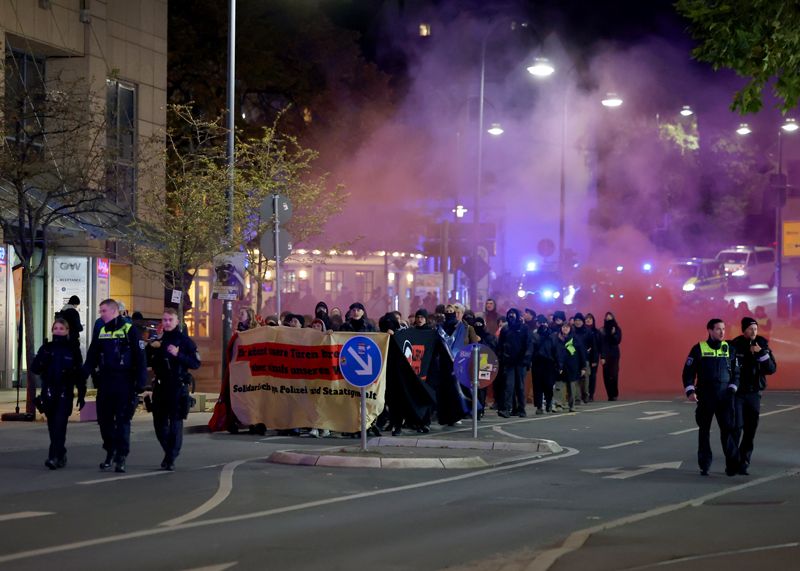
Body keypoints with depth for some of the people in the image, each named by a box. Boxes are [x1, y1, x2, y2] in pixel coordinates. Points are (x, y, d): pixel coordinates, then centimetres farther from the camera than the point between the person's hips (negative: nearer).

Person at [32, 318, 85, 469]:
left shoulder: (73, 349, 0)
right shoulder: (46, 348, 6)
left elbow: (80, 373, 2)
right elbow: (35, 369, 0)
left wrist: (82, 394, 0)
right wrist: (43, 358, -18)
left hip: (65, 393, -3)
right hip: (48, 393, 3)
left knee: (59, 424, -13)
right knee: (52, 426, 9)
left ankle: (54, 457, -18)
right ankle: (61, 454, 23)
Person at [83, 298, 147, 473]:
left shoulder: (129, 330, -5)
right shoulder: (101, 332, 13)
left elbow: (140, 357, -7)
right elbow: (92, 358, 13)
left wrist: (140, 382, -12)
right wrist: (81, 376, -1)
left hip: (124, 384, -6)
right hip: (105, 383, 6)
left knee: (122, 421, -4)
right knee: (104, 419, 8)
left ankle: (121, 458, 0)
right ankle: (110, 452, 23)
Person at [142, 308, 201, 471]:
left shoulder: (185, 341, -1)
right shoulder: (157, 341, 15)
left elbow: (196, 363, -7)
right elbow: (147, 362, 17)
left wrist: (178, 355, -19)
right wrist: (151, 348, -2)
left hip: (178, 388, -5)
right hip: (160, 386, 5)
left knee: (175, 422, -7)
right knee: (159, 422, 8)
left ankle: (171, 459, -4)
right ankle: (169, 451, 28)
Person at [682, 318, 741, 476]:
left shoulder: (729, 349, 7)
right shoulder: (698, 349, -1)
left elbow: (736, 372, 13)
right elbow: (688, 371, 0)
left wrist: (732, 388, 2)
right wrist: (690, 391, -10)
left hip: (725, 396, 1)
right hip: (705, 396, -1)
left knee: (728, 428, -7)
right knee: (704, 430, 5)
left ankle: (732, 465, -6)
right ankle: (704, 465, 13)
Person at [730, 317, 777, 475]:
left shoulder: (763, 345, 3)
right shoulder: (734, 346, -5)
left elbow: (772, 369, -4)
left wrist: (761, 353, -16)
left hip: (754, 394, 3)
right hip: (737, 393, -3)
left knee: (750, 431, 3)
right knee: (736, 428, -11)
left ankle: (743, 464, 10)